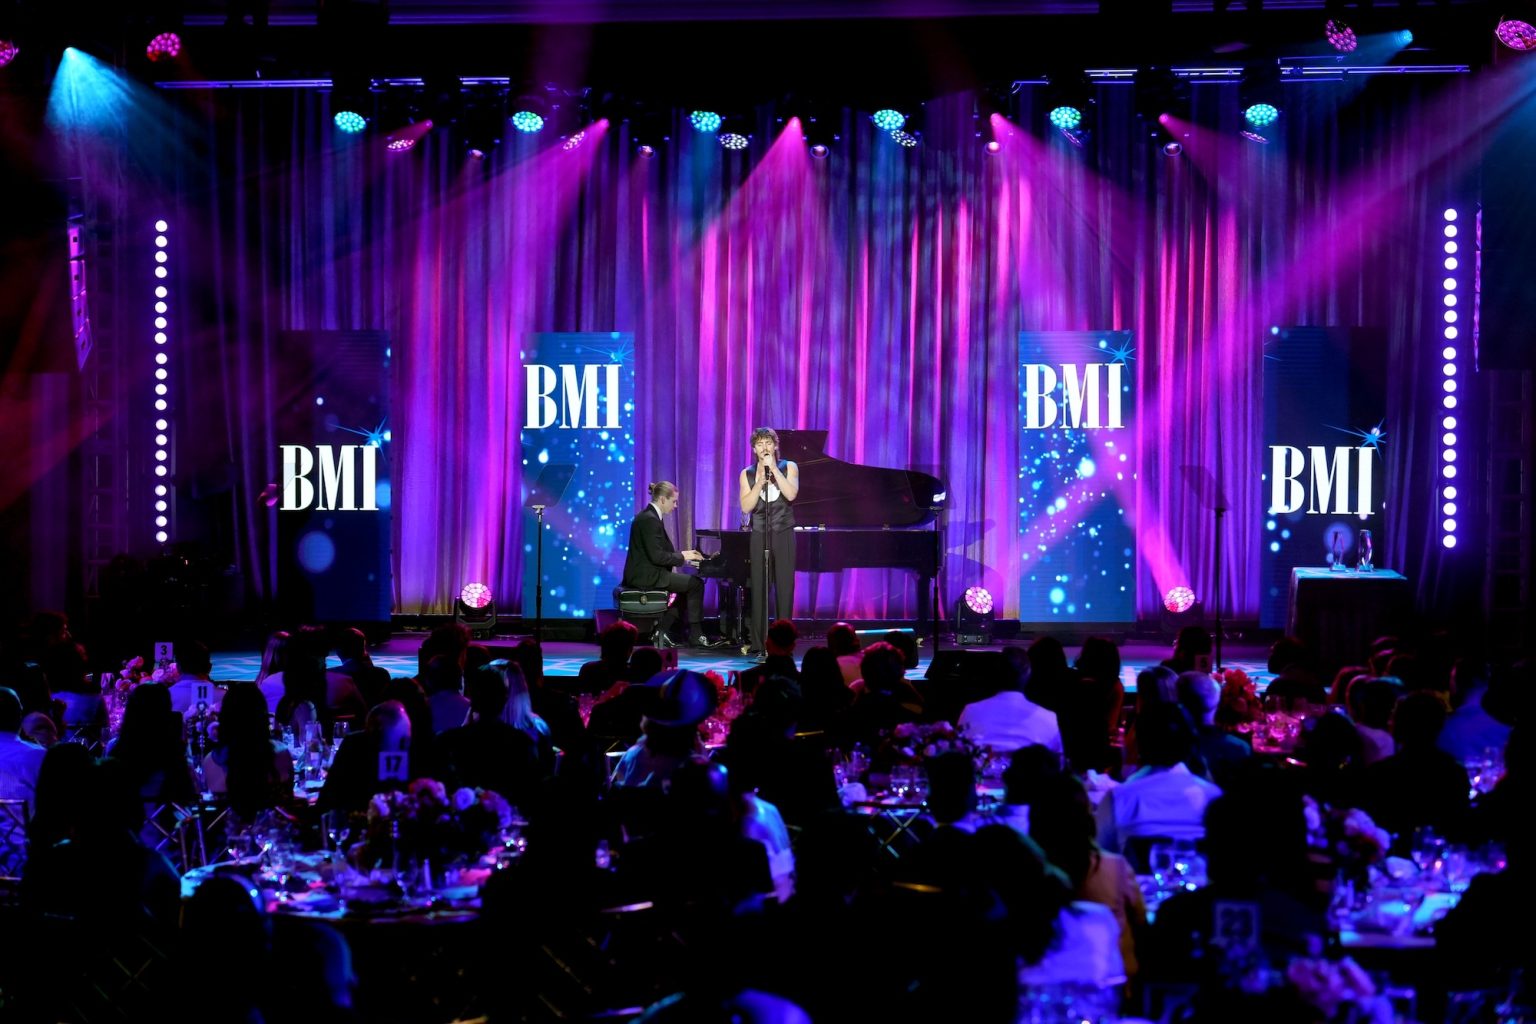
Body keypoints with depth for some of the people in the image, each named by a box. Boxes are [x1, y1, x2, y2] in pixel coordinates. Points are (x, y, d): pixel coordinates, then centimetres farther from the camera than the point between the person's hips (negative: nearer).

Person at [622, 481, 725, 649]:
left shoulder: (648, 516, 14)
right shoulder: (650, 520, -18)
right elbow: (657, 556, -22)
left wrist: (683, 556, 7)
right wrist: (682, 556, -10)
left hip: (644, 573, 10)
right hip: (646, 576, -10)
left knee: (688, 584, 18)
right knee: (696, 584, -8)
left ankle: (660, 632, 13)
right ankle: (696, 636, 1)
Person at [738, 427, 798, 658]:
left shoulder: (788, 467, 3)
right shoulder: (748, 474, 6)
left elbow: (791, 494, -15)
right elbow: (746, 507, -5)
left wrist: (774, 469, -16)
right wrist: (760, 481, -13)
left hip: (784, 535, -1)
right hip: (760, 536, 1)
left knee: (784, 588, -1)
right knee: (758, 589, 0)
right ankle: (758, 643, 2)